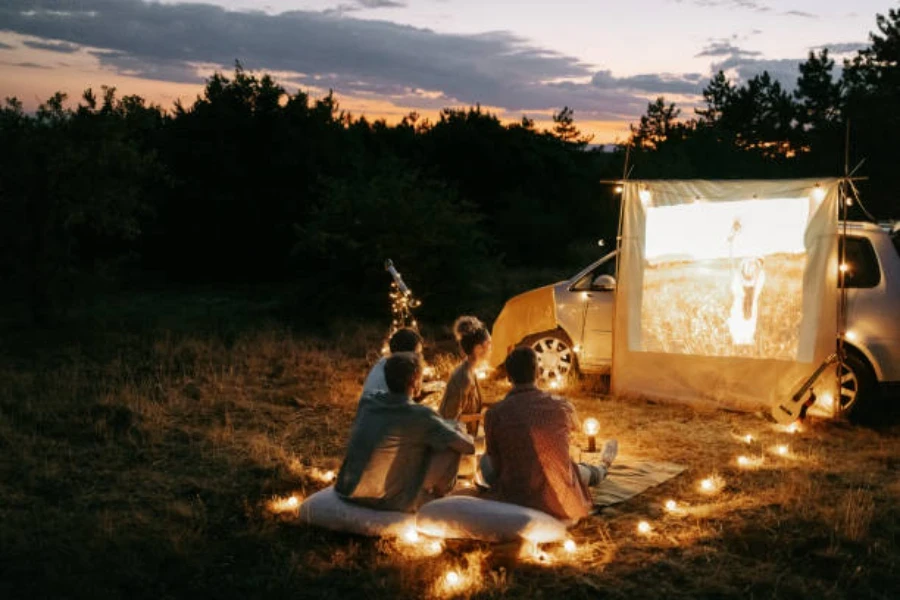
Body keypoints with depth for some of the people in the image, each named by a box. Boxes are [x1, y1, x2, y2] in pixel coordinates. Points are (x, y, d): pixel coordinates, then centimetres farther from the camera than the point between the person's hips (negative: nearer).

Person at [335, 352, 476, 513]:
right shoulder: (421, 416, -15)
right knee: (452, 447, 2)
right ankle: (437, 494, 23)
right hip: (389, 504, -6)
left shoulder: (367, 401, 1)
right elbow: (469, 446, -6)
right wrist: (450, 428, 14)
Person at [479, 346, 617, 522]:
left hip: (512, 503, -1)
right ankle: (602, 469, 72)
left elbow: (497, 466, 2)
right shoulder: (562, 406, -4)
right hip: (559, 504, 1)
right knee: (581, 471, 34)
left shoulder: (493, 414, -11)